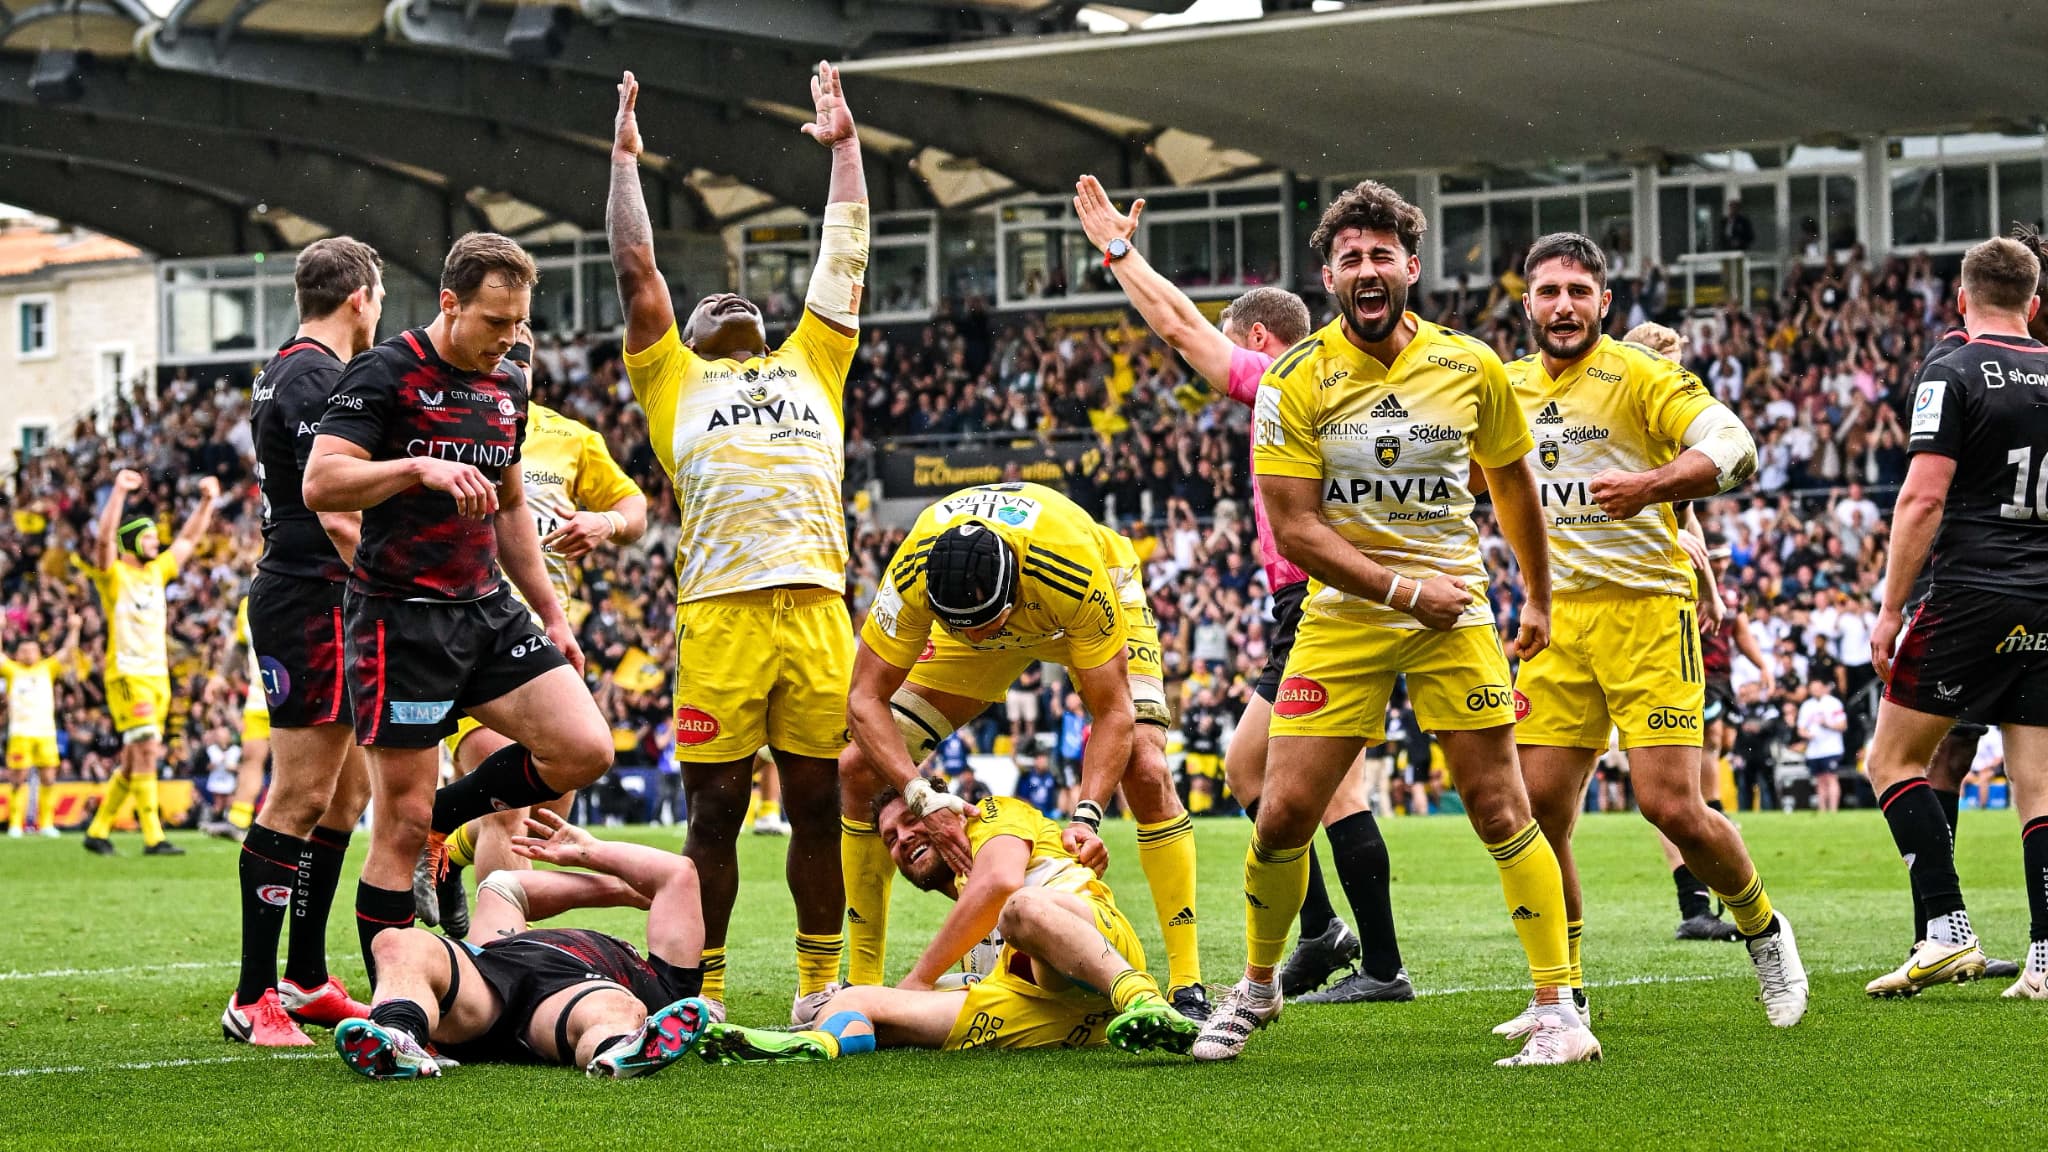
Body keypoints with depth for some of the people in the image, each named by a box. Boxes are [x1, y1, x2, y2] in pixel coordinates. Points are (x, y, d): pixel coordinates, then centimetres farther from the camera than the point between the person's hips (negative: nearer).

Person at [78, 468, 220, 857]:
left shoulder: (156, 572, 14)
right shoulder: (113, 575, -5)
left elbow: (188, 540, 23)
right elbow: (104, 538, -23)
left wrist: (207, 501, 14)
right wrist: (119, 492, -32)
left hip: (158, 676, 7)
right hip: (127, 675, -7)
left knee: (134, 762, 9)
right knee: (147, 751, -16)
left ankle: (97, 832, 19)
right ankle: (153, 838, -16)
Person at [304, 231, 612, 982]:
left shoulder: (508, 386, 13)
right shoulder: (385, 373, -9)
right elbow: (320, 483, -20)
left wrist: (551, 613, 23)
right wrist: (421, 468, -30)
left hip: (489, 612, 7)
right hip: (401, 622, -7)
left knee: (585, 750, -10)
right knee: (400, 824, -5)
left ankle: (442, 819, 13)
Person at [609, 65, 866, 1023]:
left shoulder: (810, 365, 26)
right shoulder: (676, 379, 20)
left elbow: (844, 261, 30)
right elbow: (636, 271, 20)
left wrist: (844, 146, 35)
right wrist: (625, 159, 24)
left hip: (816, 608, 2)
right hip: (719, 611, -2)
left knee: (819, 803, 4)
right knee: (715, 811, -1)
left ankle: (820, 982, 14)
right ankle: (703, 994, 4)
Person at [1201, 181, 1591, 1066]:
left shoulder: (1471, 368, -1)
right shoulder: (1296, 380, -7)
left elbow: (1511, 479, 16)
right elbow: (1294, 528, -10)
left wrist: (1538, 599, 22)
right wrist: (1405, 590, -16)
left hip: (1453, 613, 1)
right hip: (1341, 619, -1)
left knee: (1501, 809, -5)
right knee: (1284, 812, -5)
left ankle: (1559, 1010, 1)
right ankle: (1256, 987, 18)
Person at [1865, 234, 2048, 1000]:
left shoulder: (1953, 374, -6)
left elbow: (1924, 499, -13)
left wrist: (1890, 609, -9)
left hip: (1972, 593, -6)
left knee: (1893, 760, 4)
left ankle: (1947, 933, -8)